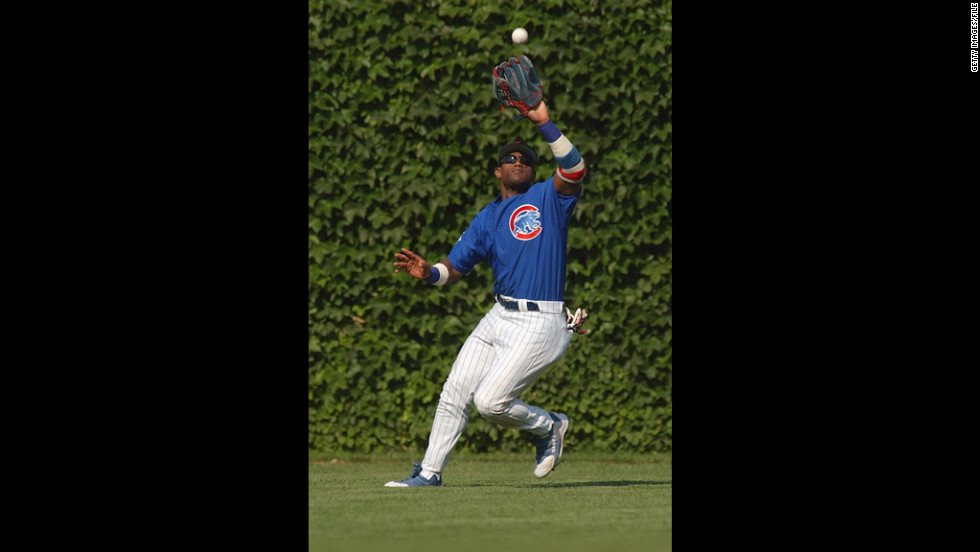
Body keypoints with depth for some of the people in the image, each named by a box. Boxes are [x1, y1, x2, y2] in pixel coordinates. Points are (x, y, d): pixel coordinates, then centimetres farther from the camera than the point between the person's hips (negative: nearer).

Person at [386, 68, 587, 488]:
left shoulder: (549, 198, 1)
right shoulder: (487, 219, 15)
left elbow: (574, 169, -20)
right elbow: (454, 269, 13)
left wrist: (545, 124, -30)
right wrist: (427, 273, -10)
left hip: (540, 325, -6)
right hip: (499, 318, 6)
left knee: (490, 401, -14)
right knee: (454, 393, 2)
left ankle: (549, 426, 12)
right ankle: (430, 472, 13)